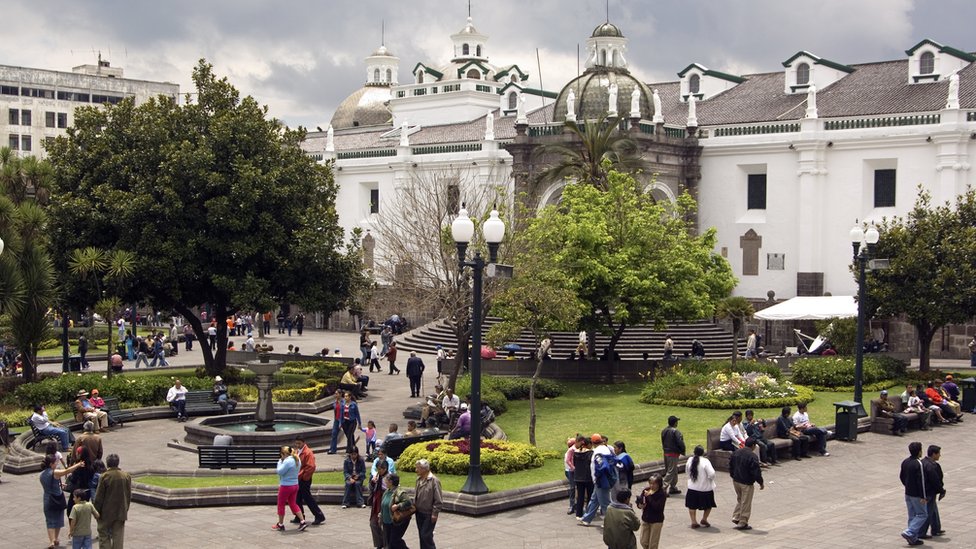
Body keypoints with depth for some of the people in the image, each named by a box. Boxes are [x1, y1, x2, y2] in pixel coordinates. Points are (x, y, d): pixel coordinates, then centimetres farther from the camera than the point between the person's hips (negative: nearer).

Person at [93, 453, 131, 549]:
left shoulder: (104, 476, -14)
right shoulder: (126, 476, 0)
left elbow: (99, 497, -10)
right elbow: (129, 496, 7)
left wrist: (96, 511, 0)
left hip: (106, 513, -3)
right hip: (121, 512, 4)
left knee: (104, 536, 7)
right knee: (118, 536, 8)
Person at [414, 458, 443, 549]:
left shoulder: (434, 480, -17)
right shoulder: (419, 479, 6)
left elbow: (438, 500, -16)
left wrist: (435, 513, -16)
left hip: (429, 514, -7)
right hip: (419, 512, 8)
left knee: (426, 536, -8)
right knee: (422, 535, 13)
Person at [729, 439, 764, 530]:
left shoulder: (736, 452, 4)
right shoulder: (752, 456, -20)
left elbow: (730, 466, 13)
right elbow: (756, 471, -18)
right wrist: (761, 482, -6)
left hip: (735, 481, 7)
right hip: (746, 483, -7)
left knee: (739, 500, 24)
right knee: (746, 503, 4)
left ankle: (736, 517, 20)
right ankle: (742, 523, 9)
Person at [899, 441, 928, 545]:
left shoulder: (905, 462, 4)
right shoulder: (919, 464, -21)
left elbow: (901, 476, 14)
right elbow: (921, 481, -22)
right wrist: (923, 497, -18)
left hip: (908, 493, 8)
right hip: (916, 495, -8)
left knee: (912, 515, 14)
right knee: (922, 514, 3)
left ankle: (913, 538, 16)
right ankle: (909, 533, -8)